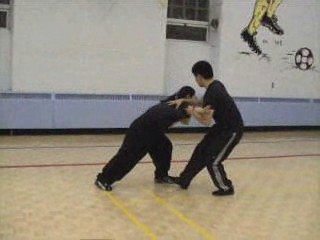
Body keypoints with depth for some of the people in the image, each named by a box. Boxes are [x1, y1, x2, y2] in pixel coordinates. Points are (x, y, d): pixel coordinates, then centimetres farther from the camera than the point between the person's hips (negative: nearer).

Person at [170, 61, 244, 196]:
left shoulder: (212, 93, -27)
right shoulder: (215, 86, 3)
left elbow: (206, 120, -23)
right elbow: (204, 104, 21)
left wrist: (192, 112, -6)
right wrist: (184, 100, 14)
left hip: (232, 130, -10)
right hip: (222, 126, 10)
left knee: (212, 160, -5)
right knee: (201, 151, 11)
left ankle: (226, 188, 15)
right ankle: (184, 180, 22)